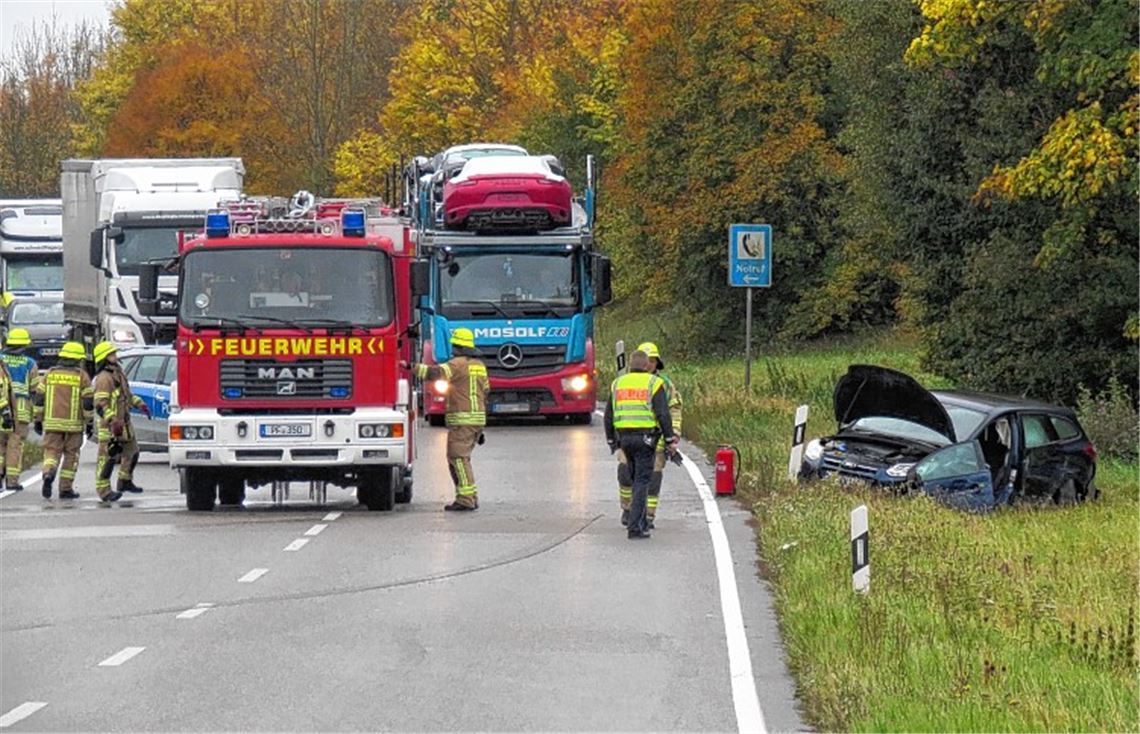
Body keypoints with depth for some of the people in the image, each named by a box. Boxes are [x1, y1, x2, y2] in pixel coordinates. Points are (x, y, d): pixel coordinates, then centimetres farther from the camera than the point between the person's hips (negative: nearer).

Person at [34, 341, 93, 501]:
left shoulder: (50, 373, 6)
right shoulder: (81, 376, -2)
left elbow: (39, 398, 5)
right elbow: (88, 402, -5)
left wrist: (38, 420, 11)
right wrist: (89, 423, 4)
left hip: (52, 422, 2)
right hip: (73, 423, -2)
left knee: (51, 452, 4)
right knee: (71, 456, 10)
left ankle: (48, 474, -25)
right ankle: (66, 489, 10)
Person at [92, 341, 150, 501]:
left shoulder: (118, 373, 14)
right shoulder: (104, 378, -17)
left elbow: (127, 394, 30)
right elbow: (100, 404, -24)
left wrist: (140, 404, 21)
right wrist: (113, 421, -31)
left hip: (124, 423, 10)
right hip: (109, 426, -10)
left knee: (132, 451, 20)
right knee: (107, 457, -8)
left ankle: (125, 481, 36)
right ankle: (104, 490, -7)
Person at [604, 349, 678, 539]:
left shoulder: (618, 383, 10)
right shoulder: (654, 383, -4)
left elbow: (609, 415, 12)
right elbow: (663, 414, -11)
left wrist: (611, 440, 21)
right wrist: (670, 439, -6)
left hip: (624, 437, 4)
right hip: (646, 437, -4)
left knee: (636, 479, 19)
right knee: (642, 481, -2)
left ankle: (641, 522, 22)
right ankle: (635, 527, -8)